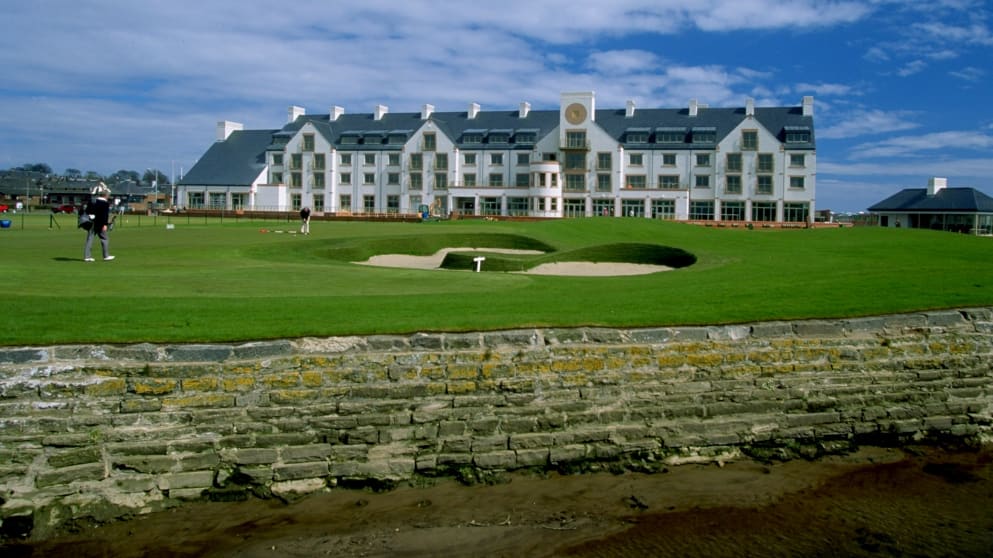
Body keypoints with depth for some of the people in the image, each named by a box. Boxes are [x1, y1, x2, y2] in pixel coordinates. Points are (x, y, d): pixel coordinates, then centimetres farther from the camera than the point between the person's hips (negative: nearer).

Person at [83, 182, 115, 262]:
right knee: (104, 239, 6)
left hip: (91, 223, 6)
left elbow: (87, 211, 15)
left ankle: (87, 256, 2)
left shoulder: (91, 201, 12)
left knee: (89, 239, 5)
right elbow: (106, 215, -16)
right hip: (100, 224, -6)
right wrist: (105, 224, -18)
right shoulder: (105, 203, -8)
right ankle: (106, 256, 10)